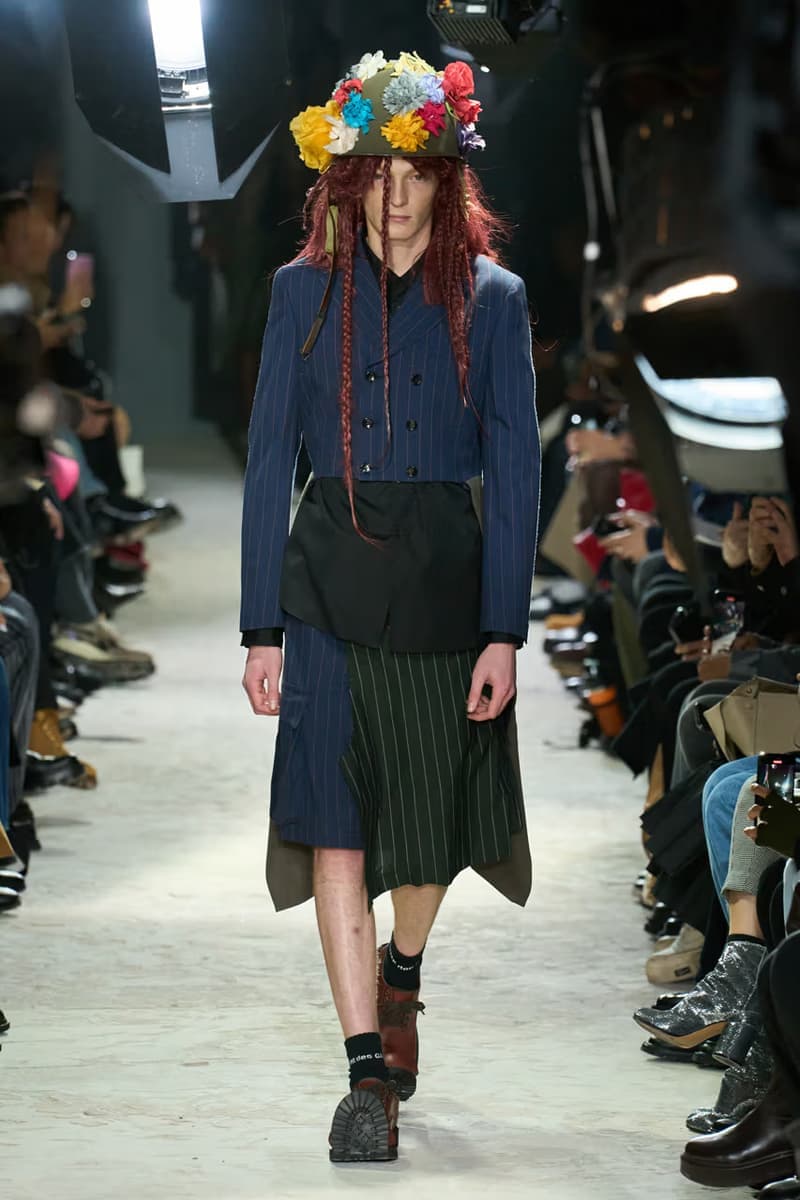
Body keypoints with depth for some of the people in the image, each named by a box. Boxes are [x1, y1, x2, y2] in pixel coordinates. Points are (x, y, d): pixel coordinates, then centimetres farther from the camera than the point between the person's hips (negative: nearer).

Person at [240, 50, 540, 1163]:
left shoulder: (491, 297, 2)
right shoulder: (305, 290, 4)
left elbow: (515, 472, 0)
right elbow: (268, 463, 3)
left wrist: (503, 632, -7)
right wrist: (263, 628, -2)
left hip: (446, 580, 1)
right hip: (330, 582, -1)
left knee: (435, 818, 12)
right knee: (336, 828, -11)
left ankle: (402, 973, 43)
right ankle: (370, 1073, -9)